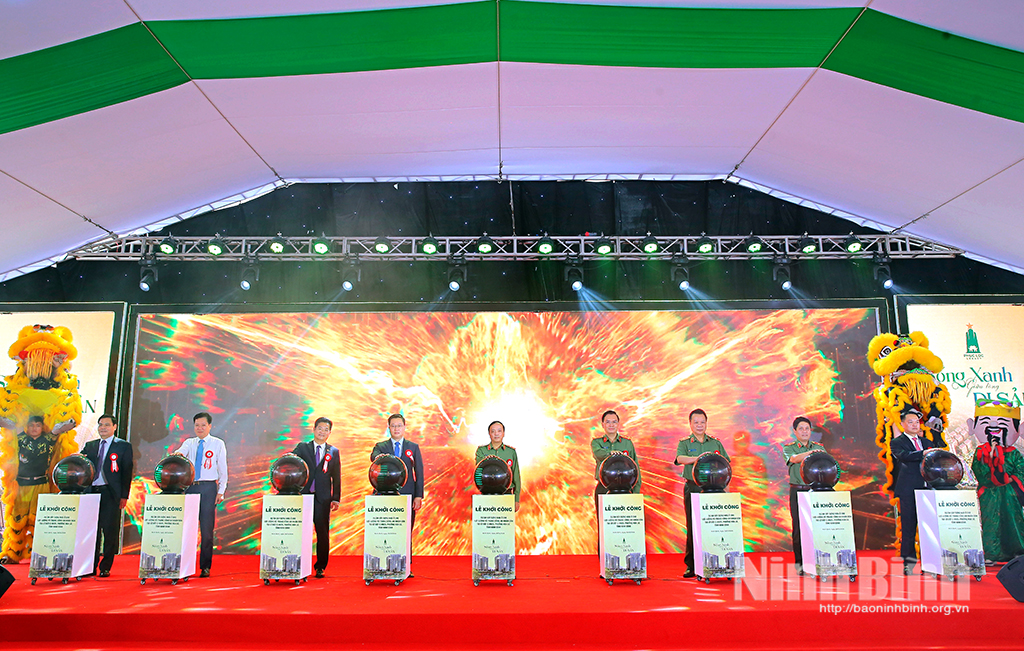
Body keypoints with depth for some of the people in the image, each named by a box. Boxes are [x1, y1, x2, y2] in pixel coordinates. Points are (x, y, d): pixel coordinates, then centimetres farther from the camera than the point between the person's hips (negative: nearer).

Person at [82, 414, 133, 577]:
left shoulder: (123, 446, 4)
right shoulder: (90, 446, 17)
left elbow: (127, 472, 0)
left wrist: (124, 496, -7)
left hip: (110, 493, -4)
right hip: (91, 492, 4)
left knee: (110, 531, -1)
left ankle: (105, 567, 8)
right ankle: (91, 566, 17)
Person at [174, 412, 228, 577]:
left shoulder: (218, 444, 5)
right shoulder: (189, 443, 13)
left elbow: (223, 469, 3)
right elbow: (181, 453, -8)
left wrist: (221, 491, -3)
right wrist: (177, 454, -33)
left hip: (208, 487, -3)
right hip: (190, 486, 3)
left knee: (207, 528, -1)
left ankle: (205, 567, 7)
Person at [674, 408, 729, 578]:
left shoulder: (716, 443, 13)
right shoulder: (684, 443, 6)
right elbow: (680, 458, -15)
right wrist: (698, 458, -31)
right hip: (692, 489, -1)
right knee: (692, 527, 0)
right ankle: (691, 565, 7)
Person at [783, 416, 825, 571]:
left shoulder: (819, 447, 13)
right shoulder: (788, 448, 5)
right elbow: (794, 459, -17)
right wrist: (811, 452, -33)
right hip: (797, 491, -2)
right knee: (799, 526, 0)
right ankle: (800, 562, 11)